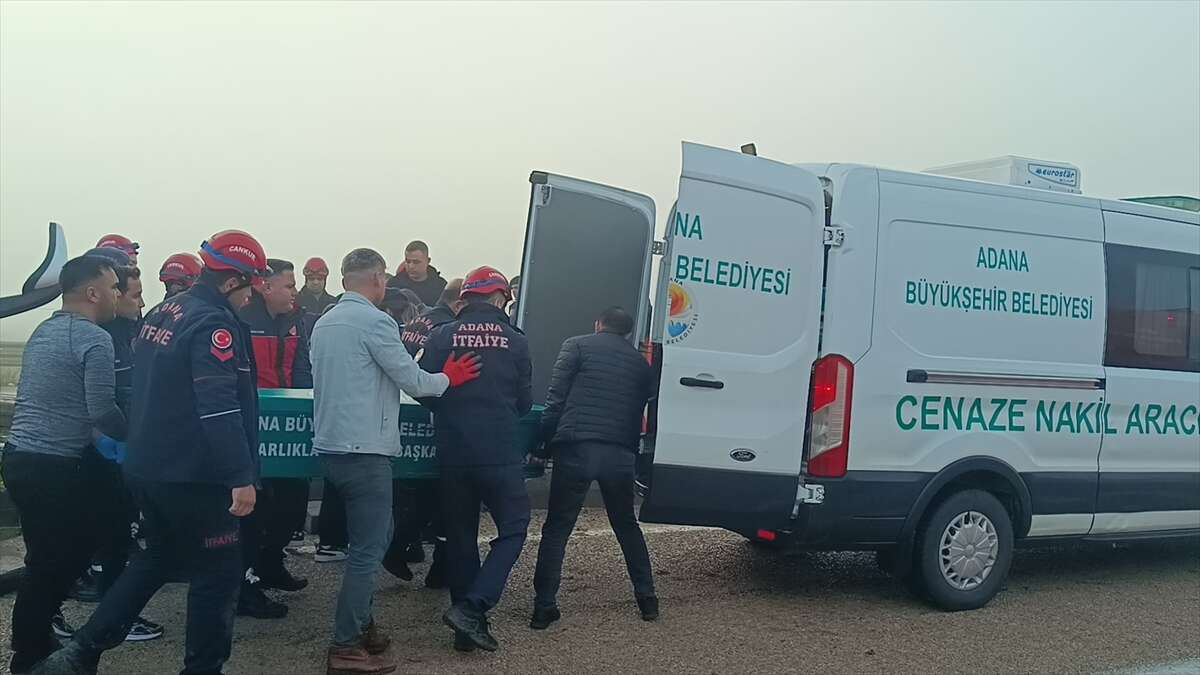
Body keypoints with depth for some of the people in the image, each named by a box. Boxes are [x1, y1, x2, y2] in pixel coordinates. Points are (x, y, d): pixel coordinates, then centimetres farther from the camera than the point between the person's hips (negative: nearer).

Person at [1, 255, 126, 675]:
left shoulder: (43, 331, 14)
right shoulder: (94, 339, -14)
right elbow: (103, 411, -19)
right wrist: (135, 436, -2)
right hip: (53, 467, -9)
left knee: (50, 556, 20)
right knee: (52, 562, 3)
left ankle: (34, 637, 29)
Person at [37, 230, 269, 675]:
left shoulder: (162, 313, 11)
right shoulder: (214, 323, -18)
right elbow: (219, 409, -26)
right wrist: (241, 476, -25)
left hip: (147, 466, 9)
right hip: (192, 475, -9)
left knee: (160, 557, 24)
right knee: (218, 572, 4)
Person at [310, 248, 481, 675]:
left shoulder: (324, 323, 12)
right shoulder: (374, 321, -13)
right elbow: (414, 382, -11)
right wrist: (448, 378, 9)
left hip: (330, 446, 9)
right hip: (365, 451, -9)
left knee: (373, 538, 20)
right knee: (368, 550, -2)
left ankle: (360, 625, 27)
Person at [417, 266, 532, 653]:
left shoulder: (441, 337, 0)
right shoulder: (514, 341, -1)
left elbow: (425, 393, 3)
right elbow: (525, 402, 5)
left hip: (453, 454, 3)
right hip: (500, 454, -2)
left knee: (460, 536, 13)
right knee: (513, 529, 10)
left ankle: (468, 628, 18)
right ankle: (471, 607, -5)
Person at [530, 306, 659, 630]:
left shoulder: (578, 346, 6)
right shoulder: (640, 361, 20)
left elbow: (555, 398, -2)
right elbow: (640, 411, 19)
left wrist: (546, 441, 4)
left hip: (576, 449, -3)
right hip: (620, 455, 4)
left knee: (556, 528, 6)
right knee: (627, 526, 21)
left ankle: (544, 606, 3)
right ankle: (646, 598, 24)